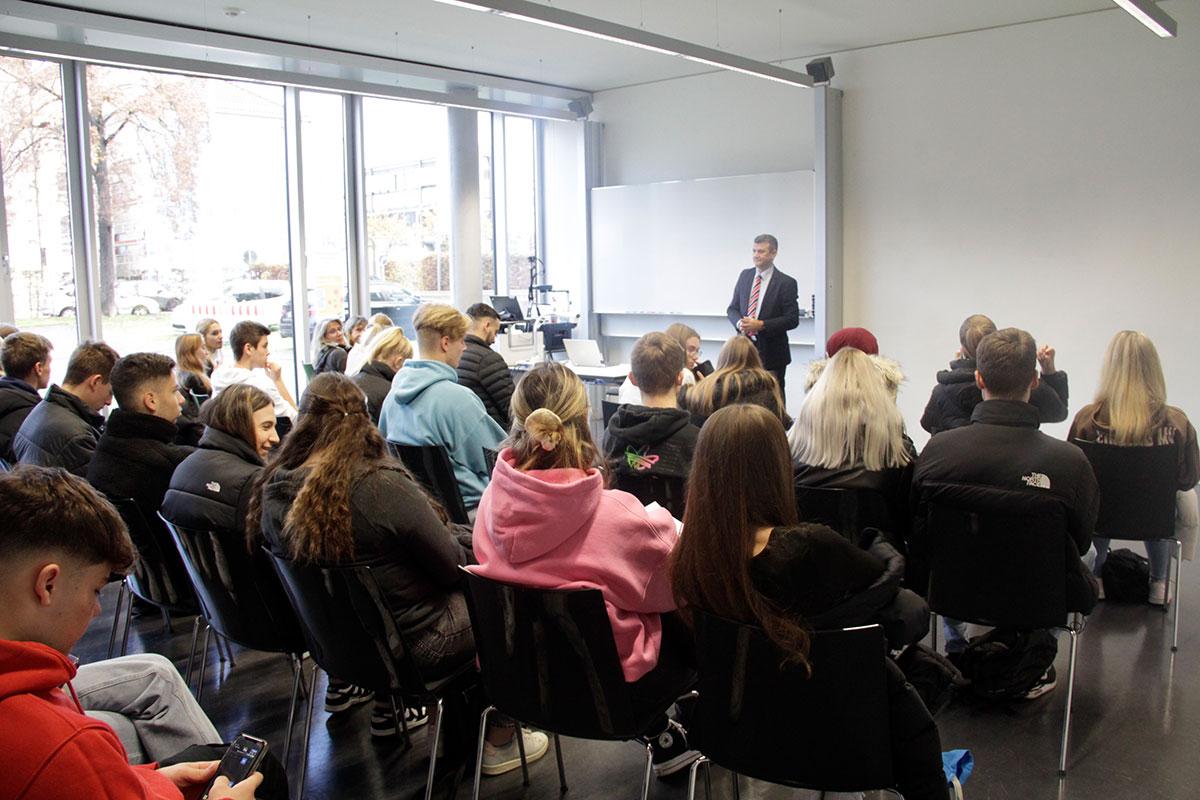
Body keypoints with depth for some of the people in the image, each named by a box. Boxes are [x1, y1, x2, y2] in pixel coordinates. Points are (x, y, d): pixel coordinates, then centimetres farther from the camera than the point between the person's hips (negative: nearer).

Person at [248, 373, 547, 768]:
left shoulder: (275, 494, -8)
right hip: (411, 644, -7)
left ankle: (387, 712, 36)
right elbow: (453, 566, -17)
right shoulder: (382, 485, -27)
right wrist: (463, 538, 5)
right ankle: (500, 742, 21)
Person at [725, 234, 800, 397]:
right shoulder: (745, 276, 9)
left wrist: (761, 325, -18)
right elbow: (732, 308, 14)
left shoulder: (786, 283, -6)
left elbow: (792, 319, -10)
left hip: (772, 353, -4)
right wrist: (739, 323, -9)